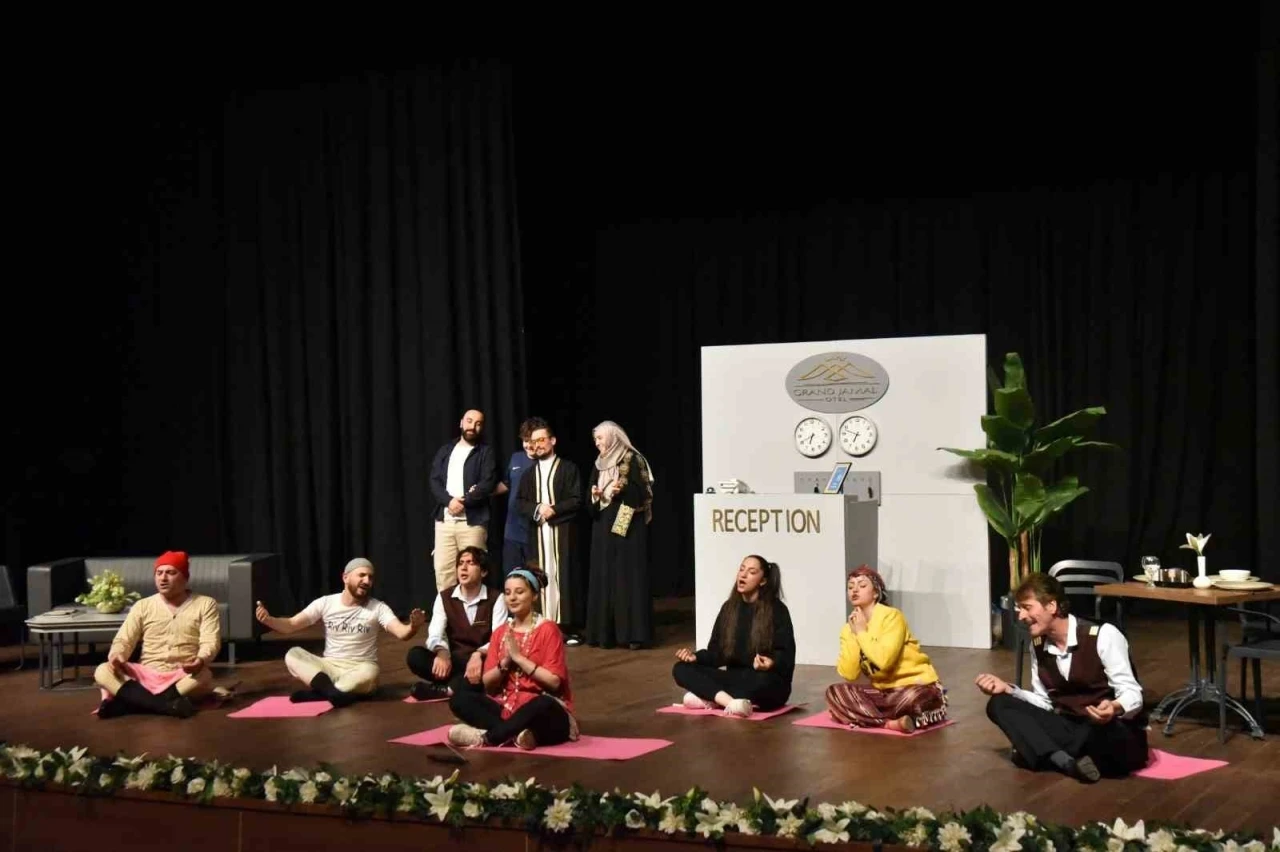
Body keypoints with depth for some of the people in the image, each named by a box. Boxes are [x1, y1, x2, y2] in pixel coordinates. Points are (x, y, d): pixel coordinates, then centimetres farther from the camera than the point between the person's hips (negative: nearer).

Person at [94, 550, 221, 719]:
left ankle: (128, 702, -35)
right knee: (103, 672, -24)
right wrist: (116, 656, -19)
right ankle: (166, 703, -38)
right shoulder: (143, 606, 11)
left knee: (203, 676, -37)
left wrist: (201, 660, -31)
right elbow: (124, 640, 6)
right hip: (145, 675, 2)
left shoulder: (205, 604, 4)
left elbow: (210, 642, -7)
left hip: (182, 678, -2)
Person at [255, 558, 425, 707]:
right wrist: (268, 620, -23)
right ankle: (333, 691, -39)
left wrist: (413, 627, -43)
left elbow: (402, 633, -18)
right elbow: (291, 625, -2)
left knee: (370, 672, -37)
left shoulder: (377, 608, -5)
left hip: (359, 670, -3)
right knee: (293, 655, -22)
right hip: (329, 667, 3)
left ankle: (322, 691, -32)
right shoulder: (325, 603, 1)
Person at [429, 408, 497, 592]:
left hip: (472, 521, -3)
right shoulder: (445, 450, 15)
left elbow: (487, 484, -7)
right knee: (443, 570, 0)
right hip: (444, 520, 4)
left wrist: (463, 501, -15)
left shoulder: (485, 452, 5)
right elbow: (434, 481, 6)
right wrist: (449, 501, -11)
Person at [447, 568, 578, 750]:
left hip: (542, 713, -5)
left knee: (543, 705, -39)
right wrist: (506, 661, -11)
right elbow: (488, 684, 6)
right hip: (507, 708, 5)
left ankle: (486, 737, -26)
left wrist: (519, 657, -15)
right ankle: (515, 733, -30)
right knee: (460, 699, -16)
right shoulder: (500, 632, 9)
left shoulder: (547, 629, -5)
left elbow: (553, 681, -14)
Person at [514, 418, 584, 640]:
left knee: (564, 576, -5)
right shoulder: (529, 472, 17)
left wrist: (554, 509, -15)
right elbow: (519, 503, 10)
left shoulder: (568, 468, 4)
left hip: (563, 531, -4)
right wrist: (537, 509, -9)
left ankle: (567, 626, -3)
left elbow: (576, 500, -3)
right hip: (538, 532, 4)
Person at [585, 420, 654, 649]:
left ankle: (632, 633, -6)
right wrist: (595, 495, -4)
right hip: (604, 527, 7)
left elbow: (642, 492, -12)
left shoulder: (632, 460, -6)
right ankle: (606, 632, 7)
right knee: (604, 578, 4)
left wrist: (622, 489, -27)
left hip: (628, 527, -7)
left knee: (628, 577, -7)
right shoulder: (600, 464, 14)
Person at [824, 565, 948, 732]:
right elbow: (848, 674, -7)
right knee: (835, 692, -15)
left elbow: (884, 660, -28)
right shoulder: (848, 629, 4)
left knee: (912, 699, -41)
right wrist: (853, 636, -11)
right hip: (883, 691, 7)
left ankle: (870, 717, -15)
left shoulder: (892, 616, -13)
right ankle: (892, 723, -26)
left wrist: (862, 633, -16)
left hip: (916, 686, -6)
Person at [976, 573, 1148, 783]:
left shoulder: (1104, 636, -14)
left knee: (1104, 732, -44)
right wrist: (1007, 689, -4)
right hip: (1072, 730, 6)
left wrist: (1114, 709, -39)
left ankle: (1052, 757, -12)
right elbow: (1045, 703, 11)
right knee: (999, 704, -10)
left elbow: (1132, 696, -16)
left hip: (1115, 730, -6)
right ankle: (1067, 762, -27)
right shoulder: (1038, 646, 7)